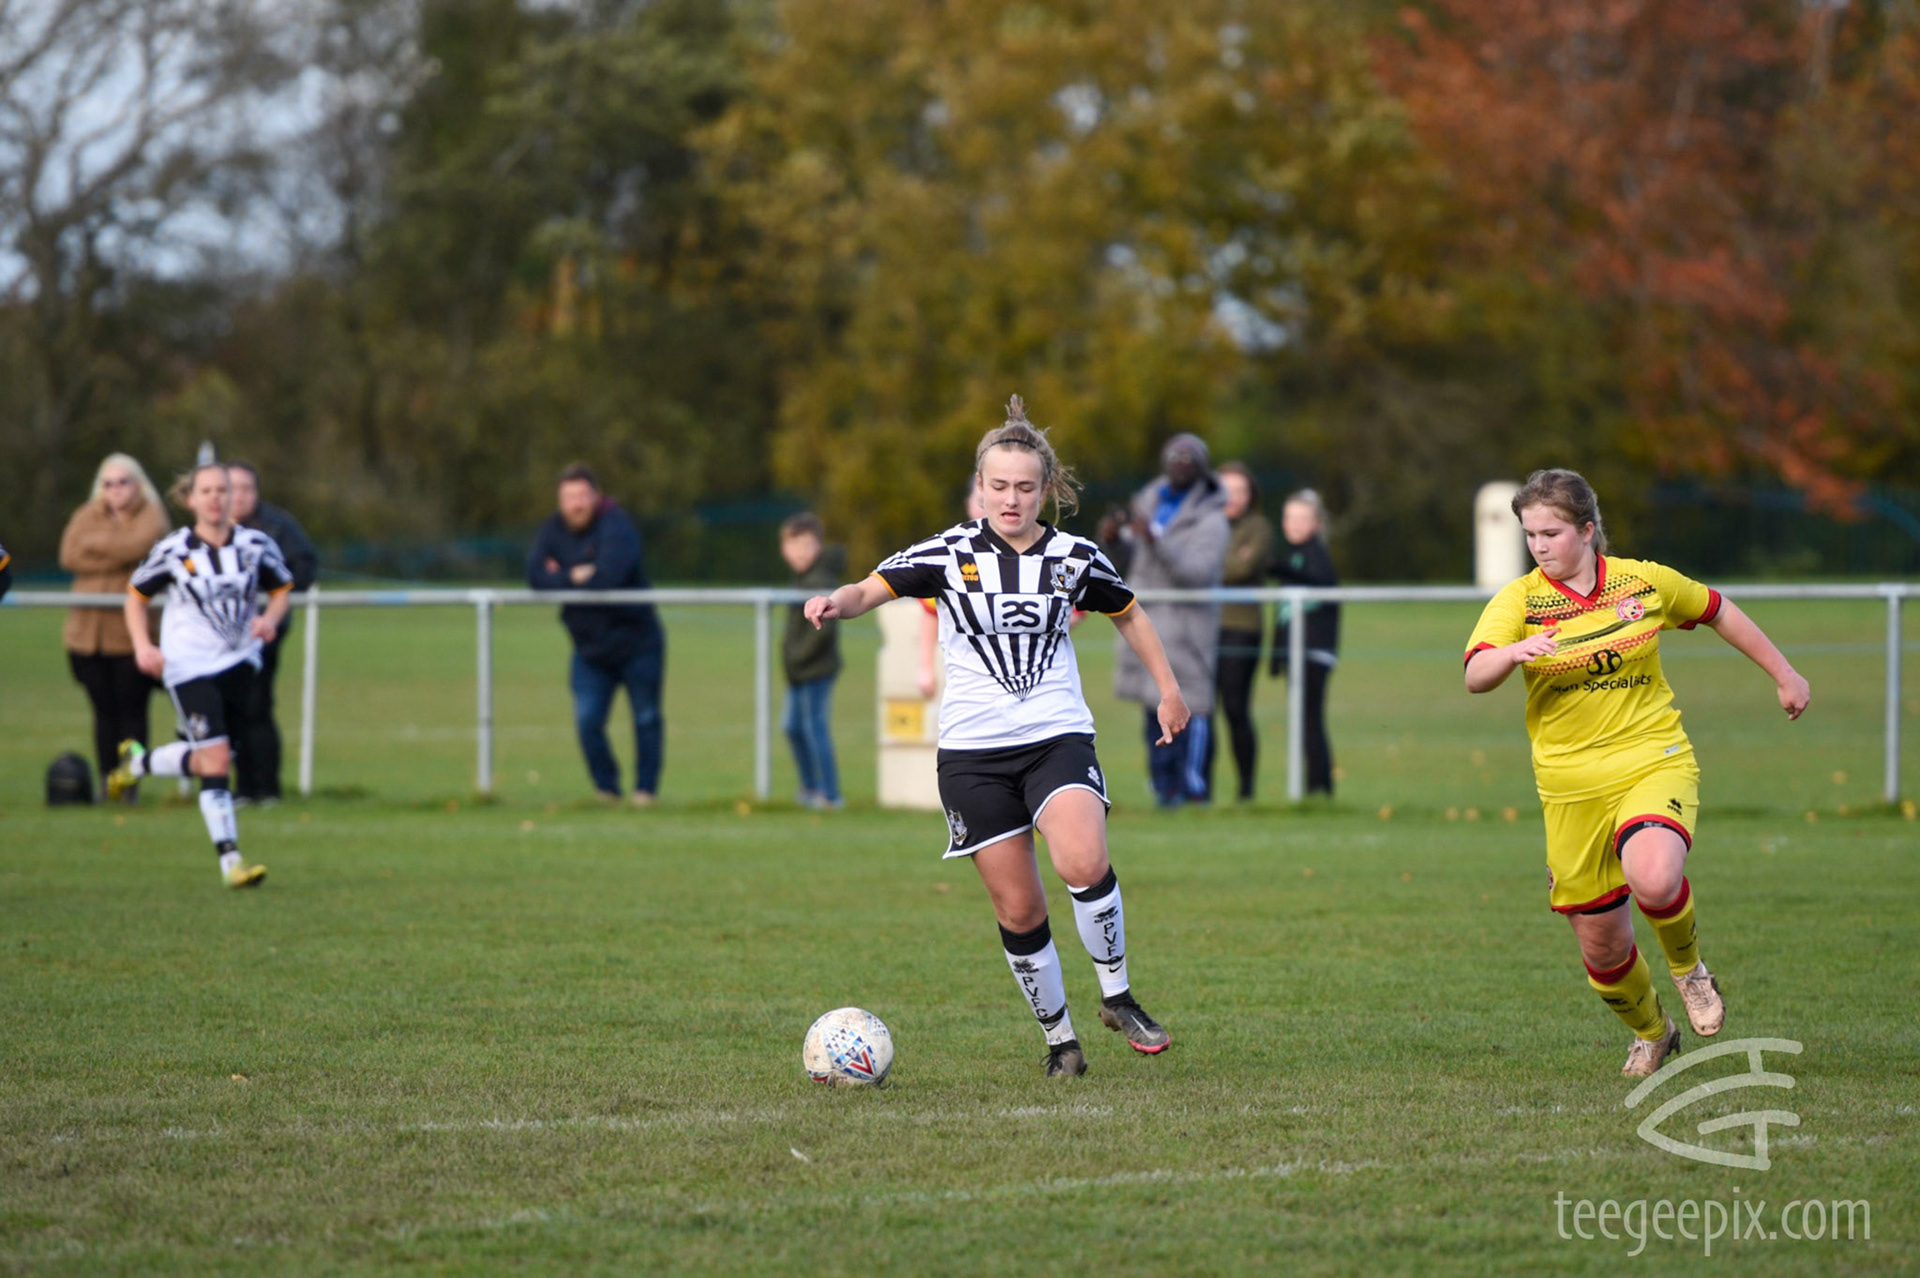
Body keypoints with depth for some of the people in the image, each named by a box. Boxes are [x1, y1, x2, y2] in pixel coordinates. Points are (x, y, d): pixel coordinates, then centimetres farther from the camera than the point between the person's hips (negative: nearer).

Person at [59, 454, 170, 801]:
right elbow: (69, 555, -4)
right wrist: (117, 558, -10)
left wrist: (96, 542, -4)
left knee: (132, 710, -1)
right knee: (104, 711, 6)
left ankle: (131, 783, 4)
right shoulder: (88, 515, 12)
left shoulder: (151, 516, 2)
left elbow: (139, 544, -18)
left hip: (133, 632, -3)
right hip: (90, 630, 3)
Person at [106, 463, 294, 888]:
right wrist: (143, 646, -10)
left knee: (209, 759, 11)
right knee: (216, 760, -15)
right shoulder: (174, 550, -7)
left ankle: (138, 761, 40)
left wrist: (270, 619, -10)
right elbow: (136, 594, 4)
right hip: (189, 666, -4)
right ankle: (230, 861, -11)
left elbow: (282, 589, 12)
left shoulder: (255, 545, -2)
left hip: (239, 662, 4)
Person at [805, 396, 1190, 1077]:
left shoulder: (1074, 556, 3)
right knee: (1019, 910, -1)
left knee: (1084, 865, -26)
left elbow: (1128, 614, 20)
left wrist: (1168, 689, 21)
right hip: (973, 751, 0)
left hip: (1058, 738, 0)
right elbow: (871, 590, -3)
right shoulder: (950, 553, -2)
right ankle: (1059, 1038, 17)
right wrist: (836, 603, -25)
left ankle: (1117, 996, -6)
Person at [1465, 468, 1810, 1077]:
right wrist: (1515, 651, -40)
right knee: (1600, 945, 4)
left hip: (1654, 762, -2)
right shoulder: (1519, 600, -3)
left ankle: (1688, 968, 2)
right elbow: (1474, 677, -18)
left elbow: (1717, 612, 18)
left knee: (1653, 881, -31)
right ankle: (1651, 1034, 36)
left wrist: (1783, 673, 24)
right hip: (1571, 786, 2)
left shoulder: (1646, 581, 0)